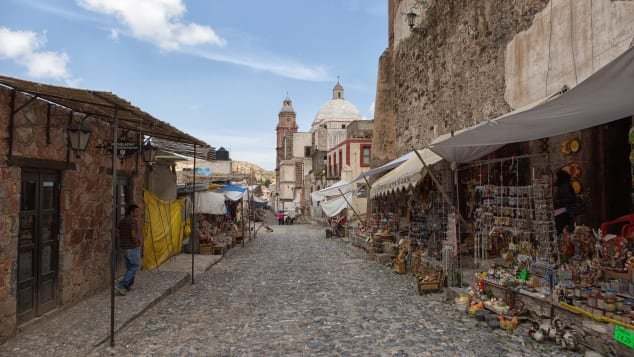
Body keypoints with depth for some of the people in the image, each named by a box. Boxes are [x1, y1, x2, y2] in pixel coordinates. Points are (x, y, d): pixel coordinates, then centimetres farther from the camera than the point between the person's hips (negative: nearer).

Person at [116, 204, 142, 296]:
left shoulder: (122, 221, 9)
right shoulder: (134, 221, -17)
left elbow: (118, 234, 11)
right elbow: (133, 235, -25)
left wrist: (123, 241, 16)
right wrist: (137, 243, -11)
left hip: (124, 247, 9)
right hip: (133, 247, -9)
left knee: (129, 267, 18)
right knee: (134, 267, -2)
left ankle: (128, 286, 22)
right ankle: (120, 285, -10)